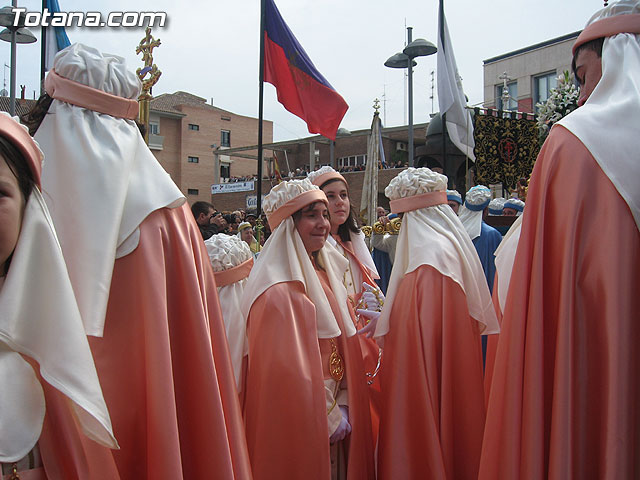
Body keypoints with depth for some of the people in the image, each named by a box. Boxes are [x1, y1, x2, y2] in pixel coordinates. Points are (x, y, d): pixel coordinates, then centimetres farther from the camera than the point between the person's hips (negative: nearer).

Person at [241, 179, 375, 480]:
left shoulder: (323, 275, 4)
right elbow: (287, 370, -23)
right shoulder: (279, 292, -22)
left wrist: (342, 406, 1)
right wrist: (329, 417, -13)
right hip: (301, 427, -8)